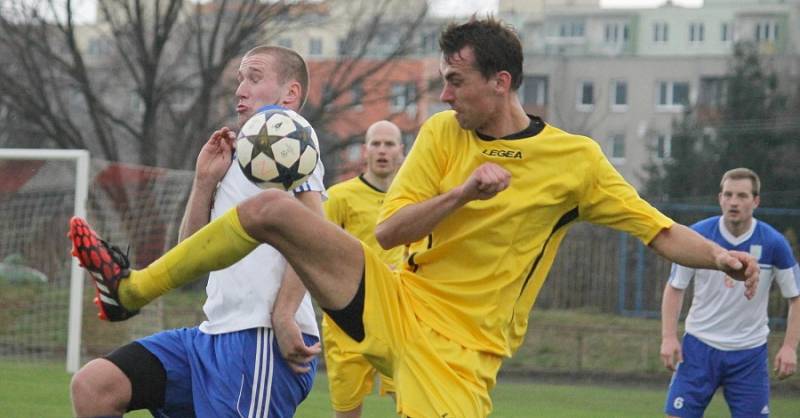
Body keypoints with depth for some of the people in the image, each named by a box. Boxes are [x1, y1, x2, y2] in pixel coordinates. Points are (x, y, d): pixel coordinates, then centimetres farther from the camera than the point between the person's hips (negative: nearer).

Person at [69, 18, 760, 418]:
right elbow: (388, 229, -2)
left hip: (458, 349, -4)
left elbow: (661, 233, -3)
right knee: (270, 207, -10)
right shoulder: (443, 133, 4)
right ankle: (135, 287, 3)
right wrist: (463, 194, -17)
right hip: (391, 301, 4)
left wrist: (722, 257, -22)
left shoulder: (574, 161, -4)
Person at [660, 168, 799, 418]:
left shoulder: (774, 244, -9)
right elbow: (675, 288, 3)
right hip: (699, 346, 0)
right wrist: (669, 337, -7)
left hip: (749, 353, 0)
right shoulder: (698, 235, -8)